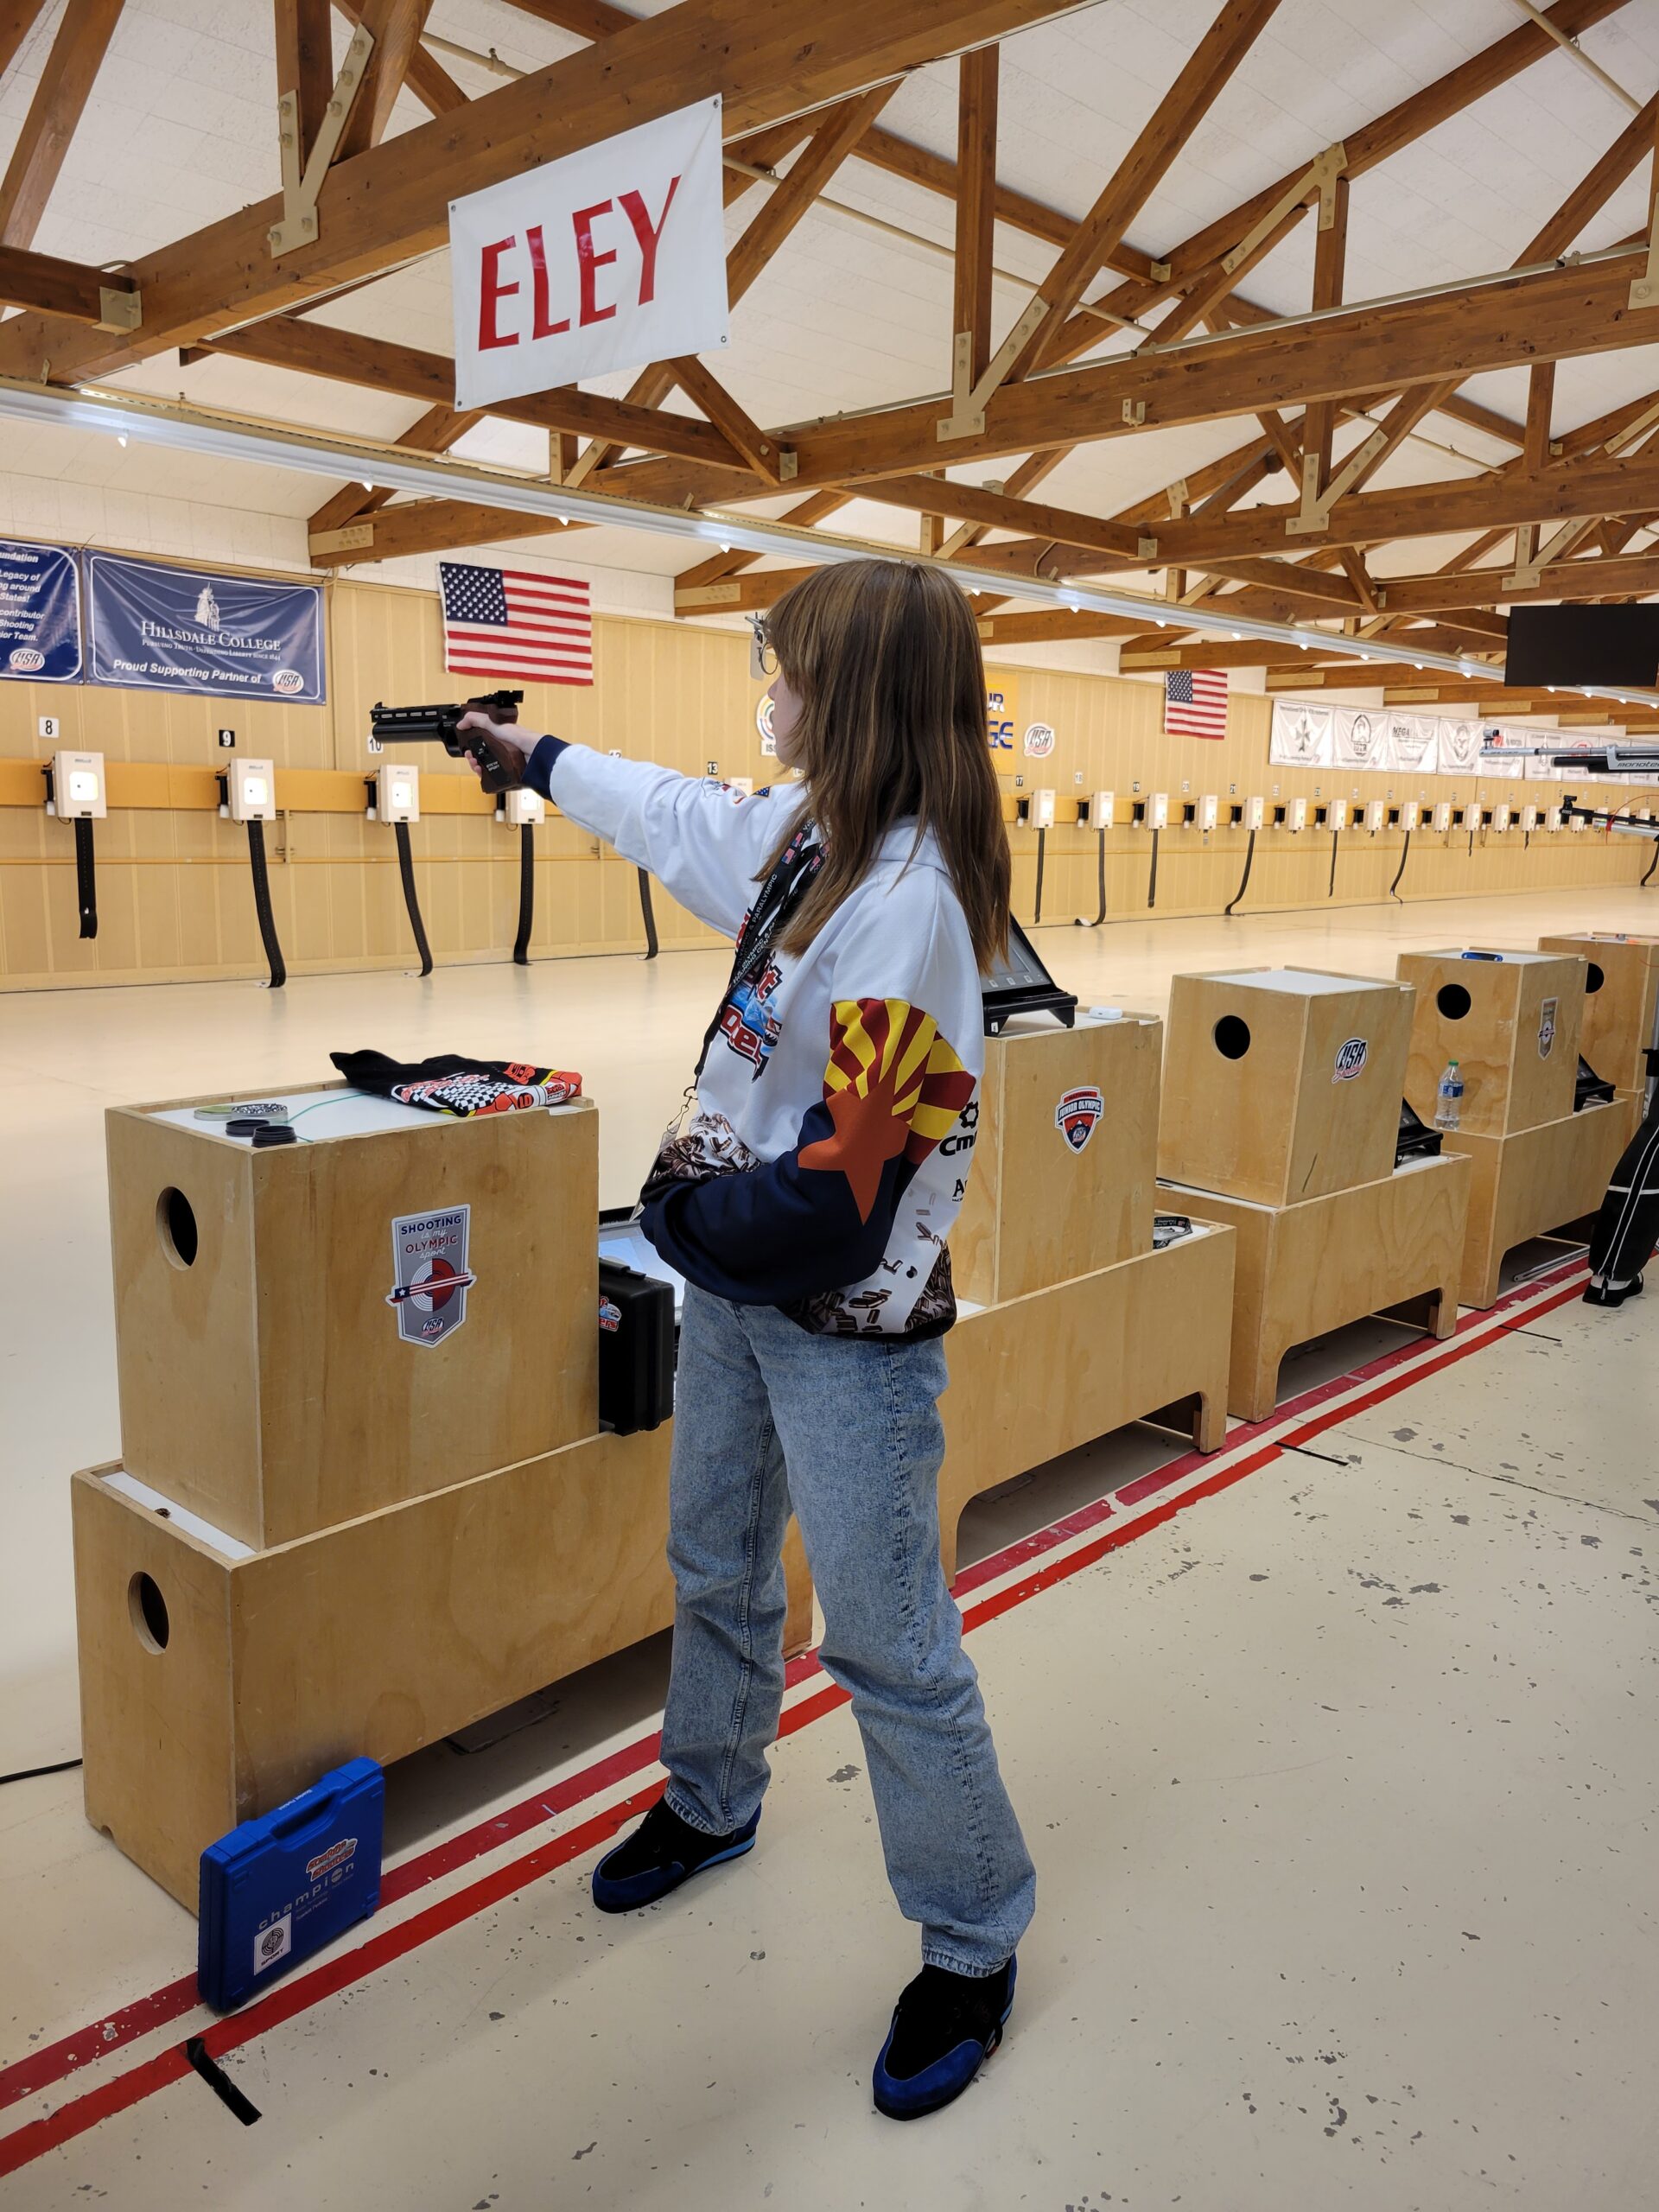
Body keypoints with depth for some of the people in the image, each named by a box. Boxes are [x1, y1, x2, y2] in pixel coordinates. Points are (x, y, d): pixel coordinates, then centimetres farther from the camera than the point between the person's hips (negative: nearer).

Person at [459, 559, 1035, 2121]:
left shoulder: (906, 898, -26)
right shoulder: (806, 829, 1)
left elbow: (840, 1184, -27)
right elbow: (681, 817, 23)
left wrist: (686, 1212, -10)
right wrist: (539, 757, 37)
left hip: (844, 1321, -9)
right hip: (730, 1282, 9)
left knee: (887, 1642, 3)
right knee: (715, 1569, 25)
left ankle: (973, 1949, 26)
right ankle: (711, 1804, 51)